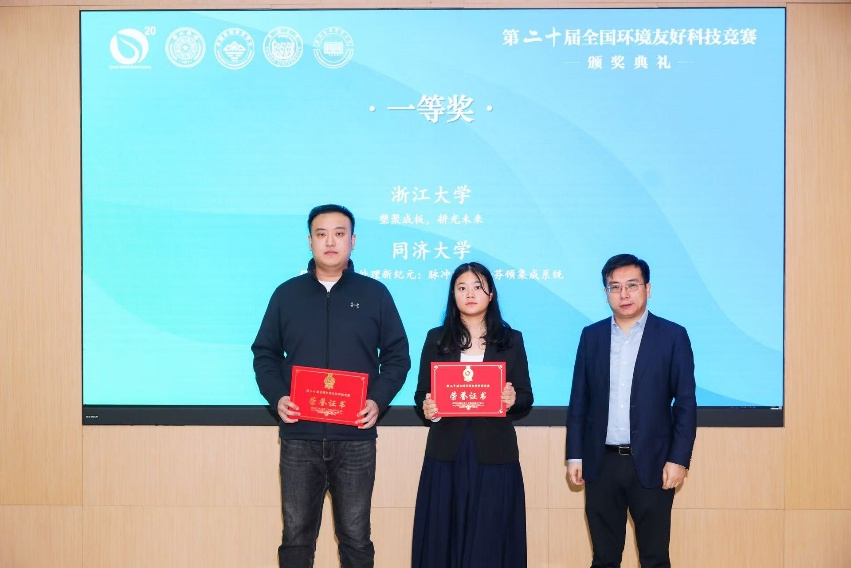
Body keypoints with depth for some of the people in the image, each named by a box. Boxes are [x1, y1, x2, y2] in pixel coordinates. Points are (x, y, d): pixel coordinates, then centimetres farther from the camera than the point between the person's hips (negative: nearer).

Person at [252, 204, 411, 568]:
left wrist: (378, 400, -10)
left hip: (356, 438, -1)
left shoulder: (375, 294, 5)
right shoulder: (286, 294, 8)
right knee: (296, 536, 5)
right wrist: (276, 397, -8)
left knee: (355, 537, 5)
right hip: (299, 436, 1)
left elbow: (397, 356, 6)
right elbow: (264, 353, 10)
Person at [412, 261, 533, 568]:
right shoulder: (437, 338, 6)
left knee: (490, 537, 1)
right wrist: (427, 409, -15)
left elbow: (526, 396, 6)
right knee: (442, 535, 3)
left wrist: (512, 400, -16)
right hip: (447, 453, 1)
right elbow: (422, 394, 6)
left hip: (494, 454, 0)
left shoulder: (511, 340, 6)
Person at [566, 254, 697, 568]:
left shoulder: (673, 336, -2)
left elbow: (686, 403, -3)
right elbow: (579, 400, 8)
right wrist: (574, 455, 4)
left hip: (652, 463, -2)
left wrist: (679, 459, -10)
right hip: (601, 463, 3)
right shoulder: (591, 336, 7)